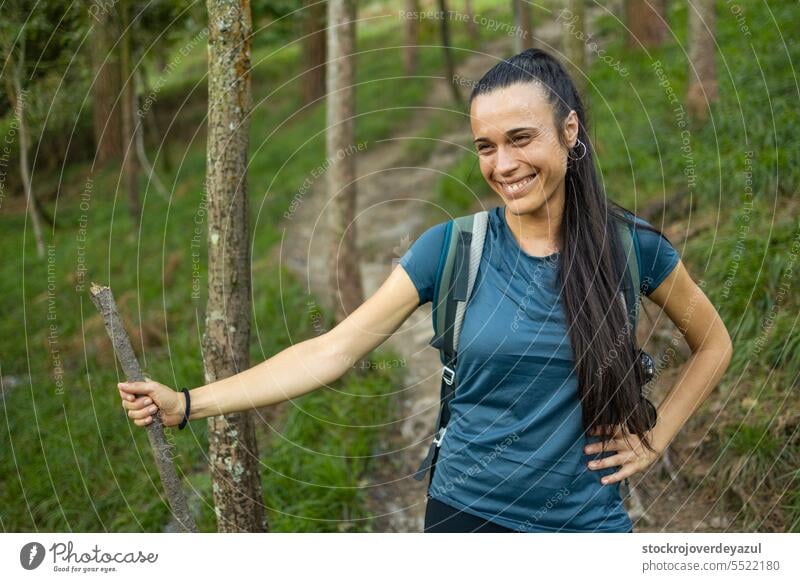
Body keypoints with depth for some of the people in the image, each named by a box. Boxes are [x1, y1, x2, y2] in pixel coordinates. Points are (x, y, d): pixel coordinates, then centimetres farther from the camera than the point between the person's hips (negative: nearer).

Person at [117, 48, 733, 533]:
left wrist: (655, 438, -3)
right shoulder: (451, 247, -9)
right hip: (468, 511, 0)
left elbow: (714, 345, 9)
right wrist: (187, 403, -18)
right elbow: (332, 350, -12)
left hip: (587, 517, 1)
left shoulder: (630, 244, -7)